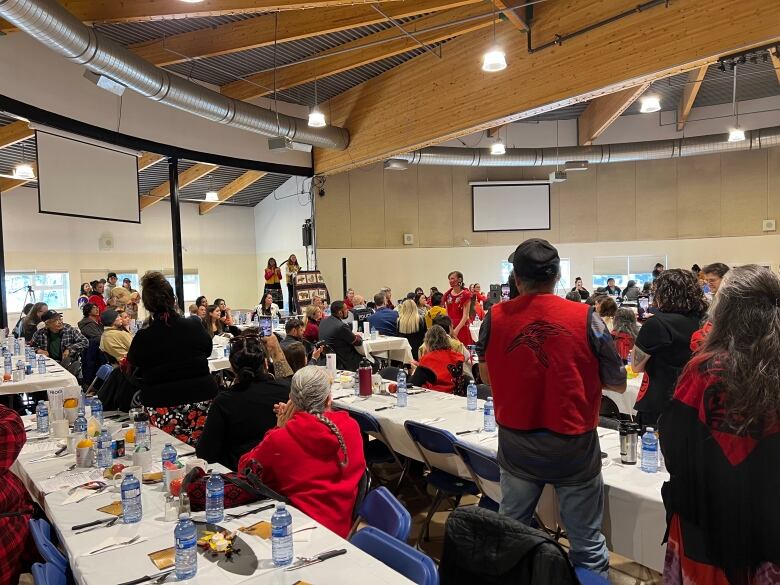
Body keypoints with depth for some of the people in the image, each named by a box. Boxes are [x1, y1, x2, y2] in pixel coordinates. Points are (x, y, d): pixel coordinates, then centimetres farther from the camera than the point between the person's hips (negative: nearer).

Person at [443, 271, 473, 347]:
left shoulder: (465, 295, -4)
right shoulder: (447, 295, 11)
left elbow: (465, 315, -9)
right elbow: (446, 313, 13)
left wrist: (457, 329, -19)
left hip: (461, 328, -4)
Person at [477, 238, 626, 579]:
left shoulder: (494, 318, -8)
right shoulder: (585, 318, -13)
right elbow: (618, 384, -3)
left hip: (516, 445, 2)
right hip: (573, 447, -2)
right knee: (586, 543, 14)